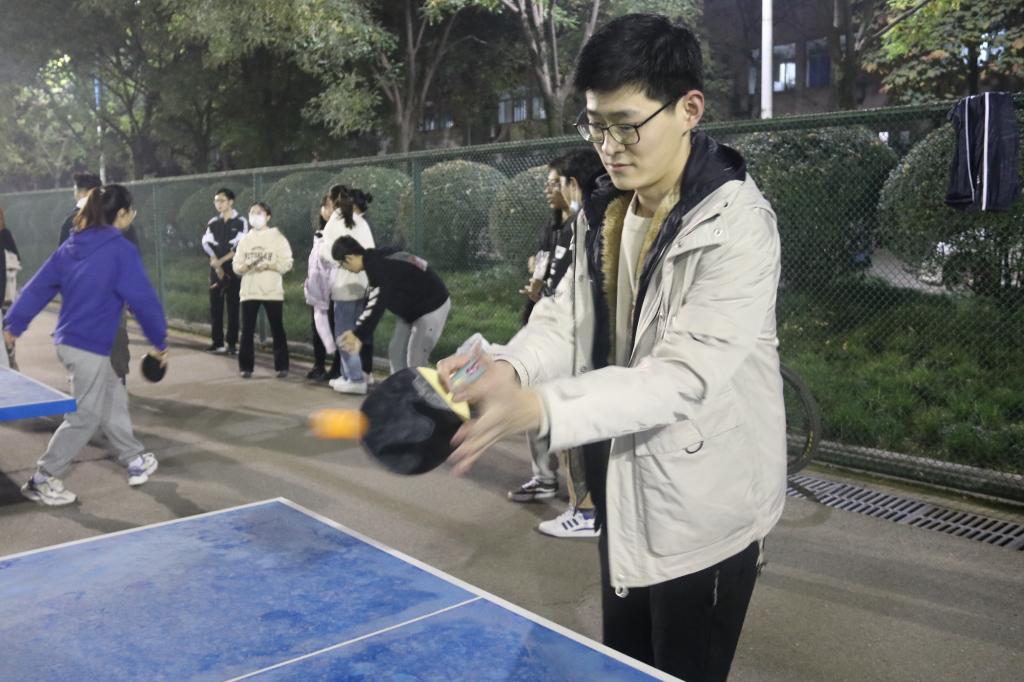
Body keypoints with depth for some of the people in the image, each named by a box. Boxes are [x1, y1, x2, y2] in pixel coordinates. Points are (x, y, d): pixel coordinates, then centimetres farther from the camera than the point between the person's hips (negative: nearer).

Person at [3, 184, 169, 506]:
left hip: (69, 340, 9)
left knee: (114, 398, 19)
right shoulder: (121, 250, -15)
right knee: (85, 416, 3)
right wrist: (159, 341, -6)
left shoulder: (72, 245, 7)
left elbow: (38, 286, 8)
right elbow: (143, 299, -15)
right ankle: (42, 480, 11)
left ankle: (135, 461, 29)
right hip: (90, 346, -9)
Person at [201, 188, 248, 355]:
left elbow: (240, 248, -8)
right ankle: (217, 342, 10)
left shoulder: (240, 222, -1)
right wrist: (217, 266, -11)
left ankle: (231, 343, 1)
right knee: (215, 307, 4)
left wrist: (221, 261, -12)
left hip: (233, 269, -4)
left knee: (233, 307, -3)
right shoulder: (213, 223, 11)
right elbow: (207, 244, 2)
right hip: (216, 270, 4)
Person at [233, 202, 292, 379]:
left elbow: (287, 263, -4)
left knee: (277, 329, 1)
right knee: (247, 330, 3)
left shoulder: (277, 237, 2)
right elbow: (236, 265, 10)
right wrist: (246, 266, -12)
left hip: (272, 291, -3)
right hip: (249, 291, 3)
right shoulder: (245, 239, 13)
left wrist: (268, 265, -19)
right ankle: (246, 367, 10)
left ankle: (281, 366, 8)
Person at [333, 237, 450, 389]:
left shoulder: (379, 267, -27)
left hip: (432, 307, -10)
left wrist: (359, 335, -21)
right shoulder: (376, 260, 3)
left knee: (415, 360, -10)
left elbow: (377, 305, -29)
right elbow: (374, 302, 10)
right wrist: (357, 331, 7)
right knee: (396, 351, 12)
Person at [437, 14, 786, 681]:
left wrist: (539, 409, -42)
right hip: (625, 495, 7)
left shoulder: (738, 225, -23)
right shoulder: (602, 210, 2)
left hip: (703, 511, -7)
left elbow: (683, 377, -30)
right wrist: (508, 368, -22)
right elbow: (566, 316, 1)